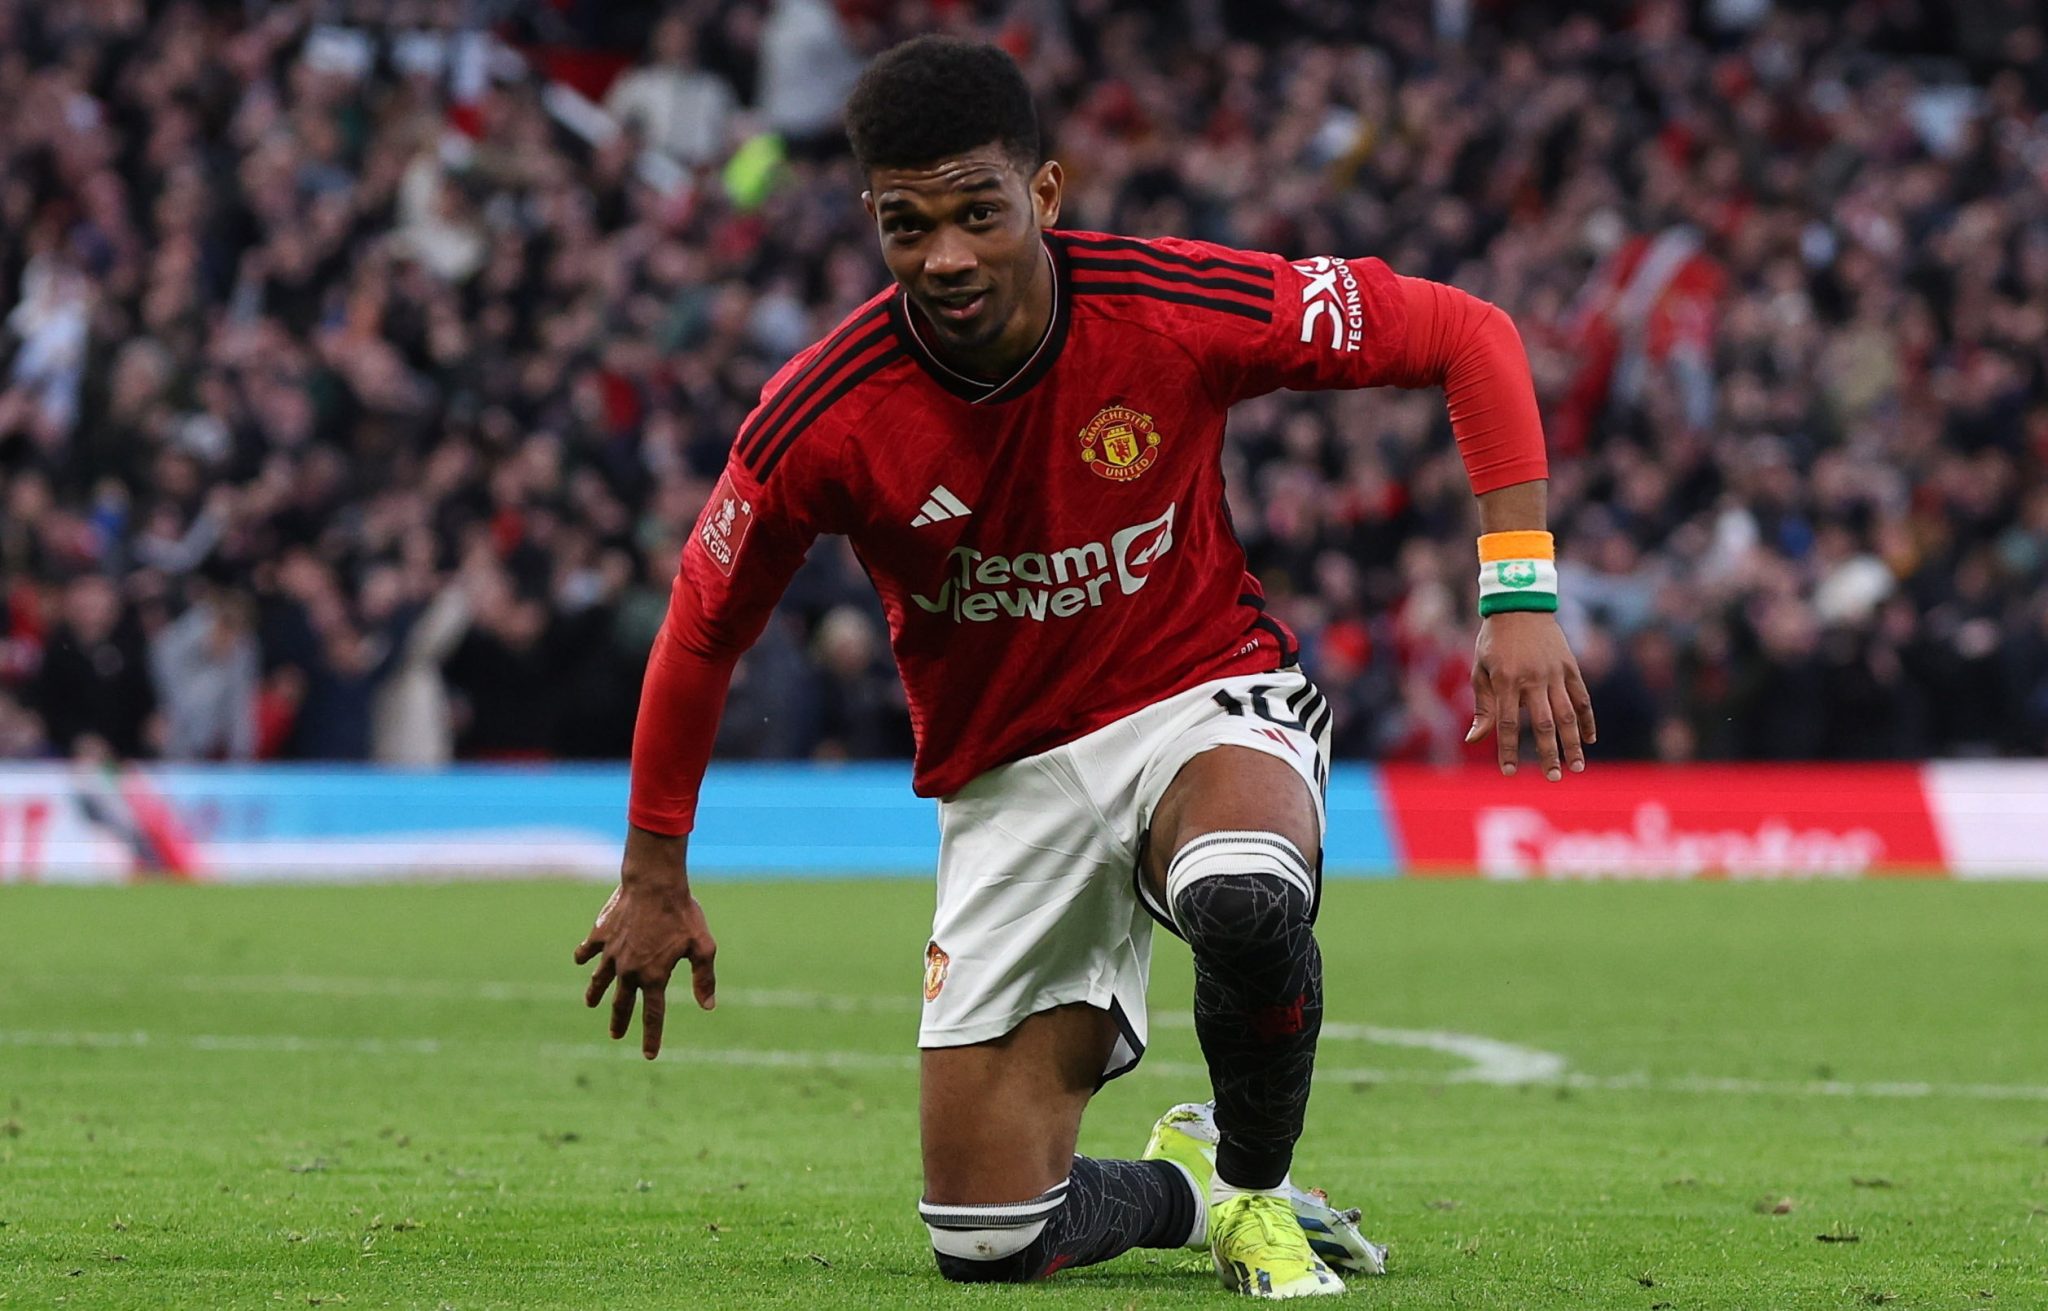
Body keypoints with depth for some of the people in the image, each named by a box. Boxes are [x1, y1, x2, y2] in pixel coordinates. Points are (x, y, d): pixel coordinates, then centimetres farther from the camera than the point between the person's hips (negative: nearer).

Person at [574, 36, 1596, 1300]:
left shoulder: (1176, 311, -20)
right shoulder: (821, 421, -18)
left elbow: (1470, 337, -9)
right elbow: (704, 627, 1)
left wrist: (1519, 593, -18)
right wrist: (654, 871, 8)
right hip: (1007, 782, 2)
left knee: (1246, 902, -40)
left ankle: (1256, 1185, -7)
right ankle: (1189, 1191, 30)